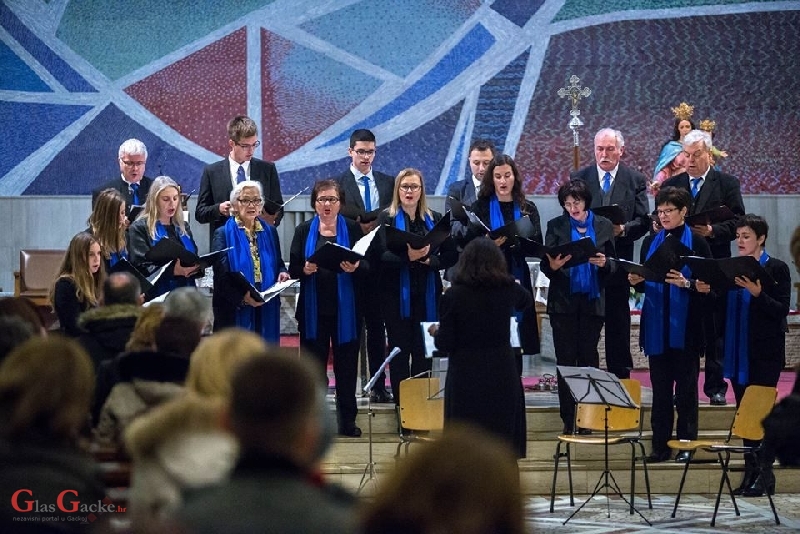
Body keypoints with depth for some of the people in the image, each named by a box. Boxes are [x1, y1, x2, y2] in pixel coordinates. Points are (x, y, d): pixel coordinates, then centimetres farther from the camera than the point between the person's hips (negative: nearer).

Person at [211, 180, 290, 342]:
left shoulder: (269, 232, 14)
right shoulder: (224, 234, -1)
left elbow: (278, 264, 21)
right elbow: (221, 276, -9)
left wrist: (282, 273, -4)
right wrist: (242, 296, -24)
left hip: (266, 310, 4)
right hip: (235, 310, -4)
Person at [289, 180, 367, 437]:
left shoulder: (353, 229, 4)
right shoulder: (304, 231, 7)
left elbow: (367, 266, -1)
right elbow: (293, 269, 3)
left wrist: (355, 268, -22)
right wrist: (305, 270, -19)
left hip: (345, 307, -1)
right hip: (313, 308, 1)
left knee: (346, 363, 2)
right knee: (314, 363, 2)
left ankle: (347, 420, 9)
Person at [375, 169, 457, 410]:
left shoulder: (434, 219, 8)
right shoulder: (387, 218, 0)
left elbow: (451, 254, 6)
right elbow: (381, 255, -10)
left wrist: (429, 259, -12)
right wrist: (408, 257, -27)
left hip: (426, 294, 2)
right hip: (397, 293, -2)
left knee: (423, 352, 4)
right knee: (399, 350, 1)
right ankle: (400, 401, 7)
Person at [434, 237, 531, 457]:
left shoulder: (453, 295, -11)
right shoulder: (508, 289, -2)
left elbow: (445, 344, -9)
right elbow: (527, 301, 23)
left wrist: (436, 333, 11)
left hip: (466, 378, -2)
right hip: (502, 375, 2)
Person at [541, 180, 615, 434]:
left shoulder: (604, 226, 6)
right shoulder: (556, 226, 5)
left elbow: (613, 265, 7)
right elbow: (545, 265, 1)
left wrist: (603, 263, -15)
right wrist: (553, 265, -21)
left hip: (593, 301, 0)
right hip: (564, 301, 0)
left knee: (589, 356, 2)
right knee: (565, 358, 0)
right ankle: (568, 420, 4)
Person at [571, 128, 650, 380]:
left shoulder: (635, 180, 4)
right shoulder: (579, 178, 6)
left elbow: (643, 221, 0)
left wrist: (623, 229, -18)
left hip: (618, 258, -1)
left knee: (617, 321, 4)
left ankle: (620, 376, 9)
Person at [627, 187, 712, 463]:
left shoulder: (697, 243, -1)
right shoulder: (651, 242, 11)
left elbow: (708, 284, -5)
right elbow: (644, 284, 14)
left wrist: (686, 283, -21)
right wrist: (637, 281, -7)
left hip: (685, 326, -4)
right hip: (657, 324, 4)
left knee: (686, 388, 0)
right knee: (660, 388, 5)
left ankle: (686, 444, 7)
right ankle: (660, 445, 9)